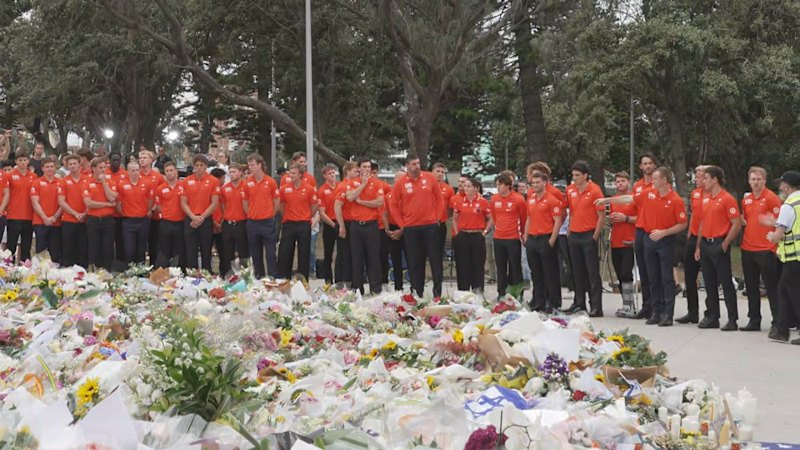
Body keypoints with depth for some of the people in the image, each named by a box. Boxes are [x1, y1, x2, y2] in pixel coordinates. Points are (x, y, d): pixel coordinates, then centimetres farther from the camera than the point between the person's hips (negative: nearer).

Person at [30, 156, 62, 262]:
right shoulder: (36, 183, 3)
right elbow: (35, 203, -2)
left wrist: (55, 217, -7)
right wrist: (45, 218, -10)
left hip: (56, 222, 2)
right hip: (40, 222, -2)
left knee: (55, 253, 3)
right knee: (40, 251, -3)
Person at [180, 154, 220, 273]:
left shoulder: (213, 181, 0)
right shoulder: (186, 182, 5)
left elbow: (214, 204, -3)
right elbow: (183, 203, 4)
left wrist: (201, 218, -9)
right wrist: (193, 217, -10)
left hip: (206, 220, -1)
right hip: (190, 221, 1)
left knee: (206, 252, 5)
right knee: (190, 253, 2)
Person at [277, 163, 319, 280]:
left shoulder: (309, 189, -3)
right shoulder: (284, 189, 2)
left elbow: (314, 207, 5)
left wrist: (306, 218, 9)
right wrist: (288, 216, 12)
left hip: (304, 225, -2)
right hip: (288, 225, 2)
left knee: (304, 255, 4)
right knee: (284, 254, 2)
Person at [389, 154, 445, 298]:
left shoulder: (430, 178, 2)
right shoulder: (400, 183, 0)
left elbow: (439, 198, 9)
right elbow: (394, 206, 4)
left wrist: (437, 217, 3)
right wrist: (402, 224, 0)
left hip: (430, 225, 1)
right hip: (411, 228, 0)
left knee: (436, 260, 1)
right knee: (415, 263, 5)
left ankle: (438, 291, 7)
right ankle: (417, 293, 13)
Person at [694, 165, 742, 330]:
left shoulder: (727, 199, -9)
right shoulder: (705, 200, 14)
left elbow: (736, 225, -12)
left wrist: (725, 244, -15)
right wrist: (698, 246, 13)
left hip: (719, 245, -7)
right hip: (705, 244, 7)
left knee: (726, 283, -4)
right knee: (710, 284, 11)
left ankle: (732, 319, 0)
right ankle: (712, 317, 18)